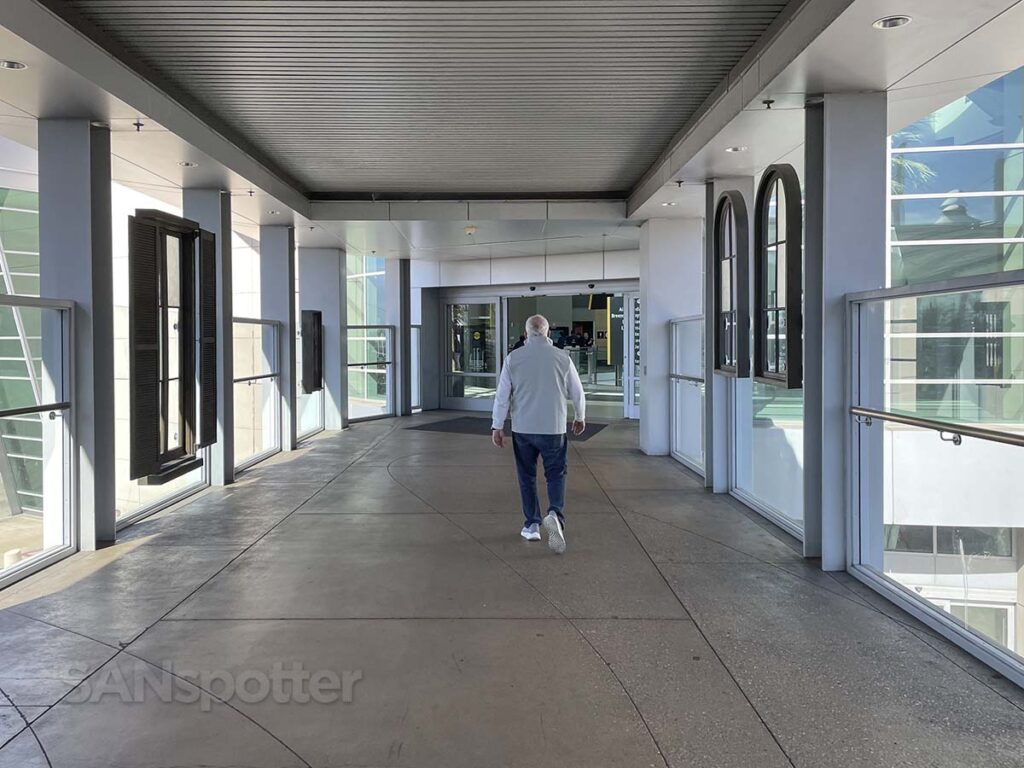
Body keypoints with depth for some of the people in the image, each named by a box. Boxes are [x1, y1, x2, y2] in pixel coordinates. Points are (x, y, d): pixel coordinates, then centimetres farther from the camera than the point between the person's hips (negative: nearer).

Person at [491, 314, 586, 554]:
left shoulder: (513, 358, -4)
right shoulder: (562, 357, -3)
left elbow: (502, 394, -3)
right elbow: (577, 392, 6)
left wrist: (497, 426, 5)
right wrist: (580, 417, 22)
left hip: (523, 429, 1)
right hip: (553, 428, -1)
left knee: (527, 477, 15)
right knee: (556, 475, 9)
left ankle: (532, 525, 19)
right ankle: (555, 514, -16)